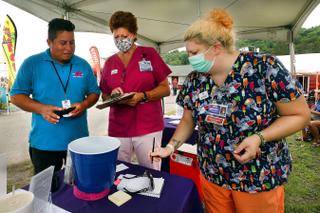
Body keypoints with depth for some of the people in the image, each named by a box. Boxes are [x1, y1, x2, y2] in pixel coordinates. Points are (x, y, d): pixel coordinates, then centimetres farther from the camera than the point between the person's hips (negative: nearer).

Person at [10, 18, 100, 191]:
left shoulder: (83, 65, 4)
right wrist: (41, 108, -20)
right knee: (47, 189, 16)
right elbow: (16, 96, -2)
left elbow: (94, 92, 8)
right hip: (44, 142, -1)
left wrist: (84, 104, -14)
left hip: (78, 139, 2)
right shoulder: (32, 64, -3)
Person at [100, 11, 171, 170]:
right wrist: (112, 96, -7)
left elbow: (165, 89, -2)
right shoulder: (109, 63, 10)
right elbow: (104, 96, 16)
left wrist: (142, 96, -17)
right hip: (117, 129, 3)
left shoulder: (149, 54, 0)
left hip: (148, 128, -3)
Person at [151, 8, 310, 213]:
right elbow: (188, 121, 6)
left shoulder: (265, 67, -18)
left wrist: (259, 138, -23)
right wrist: (171, 146, -6)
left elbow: (300, 115, -10)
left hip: (260, 177, -3)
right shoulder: (194, 80, -5)